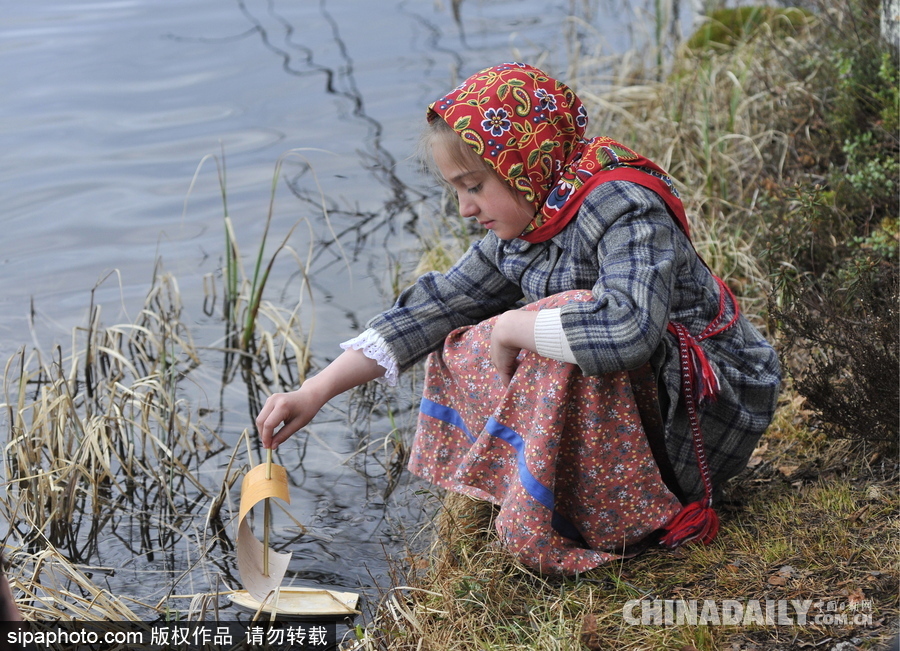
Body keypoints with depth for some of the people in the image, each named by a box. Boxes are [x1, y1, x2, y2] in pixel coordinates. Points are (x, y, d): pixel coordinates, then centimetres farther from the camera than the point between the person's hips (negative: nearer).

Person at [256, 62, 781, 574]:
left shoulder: (623, 209, -26)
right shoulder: (518, 231, 0)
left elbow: (628, 330, -44)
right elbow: (437, 306, 2)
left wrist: (513, 328, -28)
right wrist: (315, 392, -2)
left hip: (712, 403, -8)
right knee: (462, 349, 6)